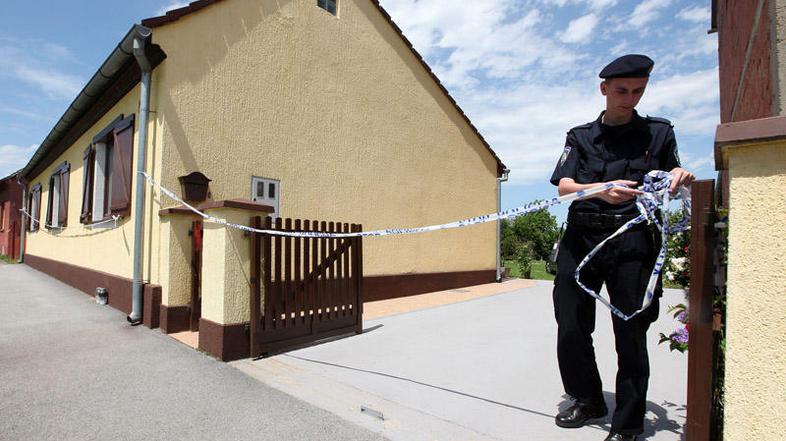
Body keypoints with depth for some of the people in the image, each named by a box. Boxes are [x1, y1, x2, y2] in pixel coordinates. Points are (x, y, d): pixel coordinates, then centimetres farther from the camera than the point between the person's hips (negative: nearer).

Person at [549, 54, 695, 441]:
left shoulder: (658, 132, 13)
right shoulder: (580, 137, 12)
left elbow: (668, 183, 20)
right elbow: (563, 187, -2)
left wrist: (678, 177, -5)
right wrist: (600, 190, -22)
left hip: (632, 240, -1)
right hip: (581, 238, 1)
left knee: (631, 332, 1)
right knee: (571, 327, 4)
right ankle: (588, 400, 26)